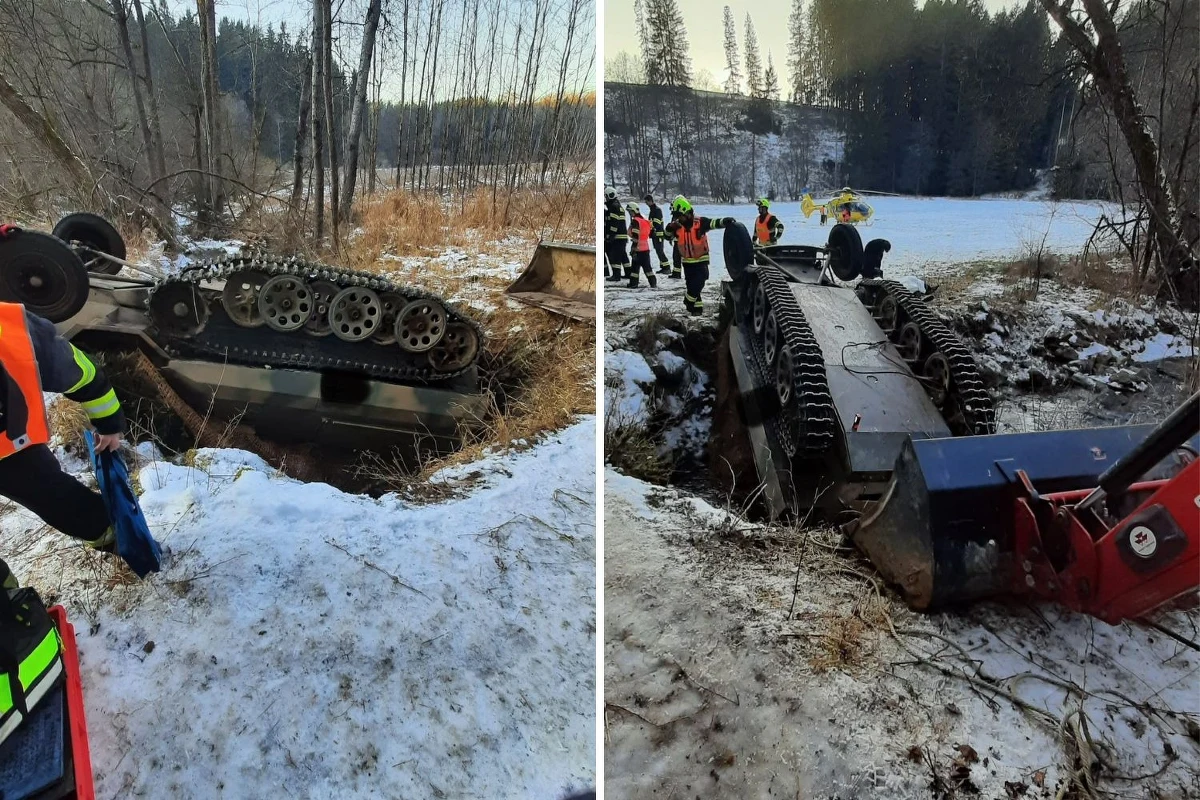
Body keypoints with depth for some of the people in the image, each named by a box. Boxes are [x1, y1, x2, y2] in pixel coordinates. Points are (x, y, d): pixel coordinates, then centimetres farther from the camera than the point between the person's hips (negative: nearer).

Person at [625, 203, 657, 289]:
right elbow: (651, 233, 16)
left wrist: (633, 249, -20)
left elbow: (636, 237, -20)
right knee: (647, 267, 11)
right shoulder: (645, 221, 12)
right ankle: (653, 283, 9)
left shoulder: (635, 221, -14)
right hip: (646, 248, 8)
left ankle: (633, 283, 5)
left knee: (635, 267, 2)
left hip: (638, 249, -7)